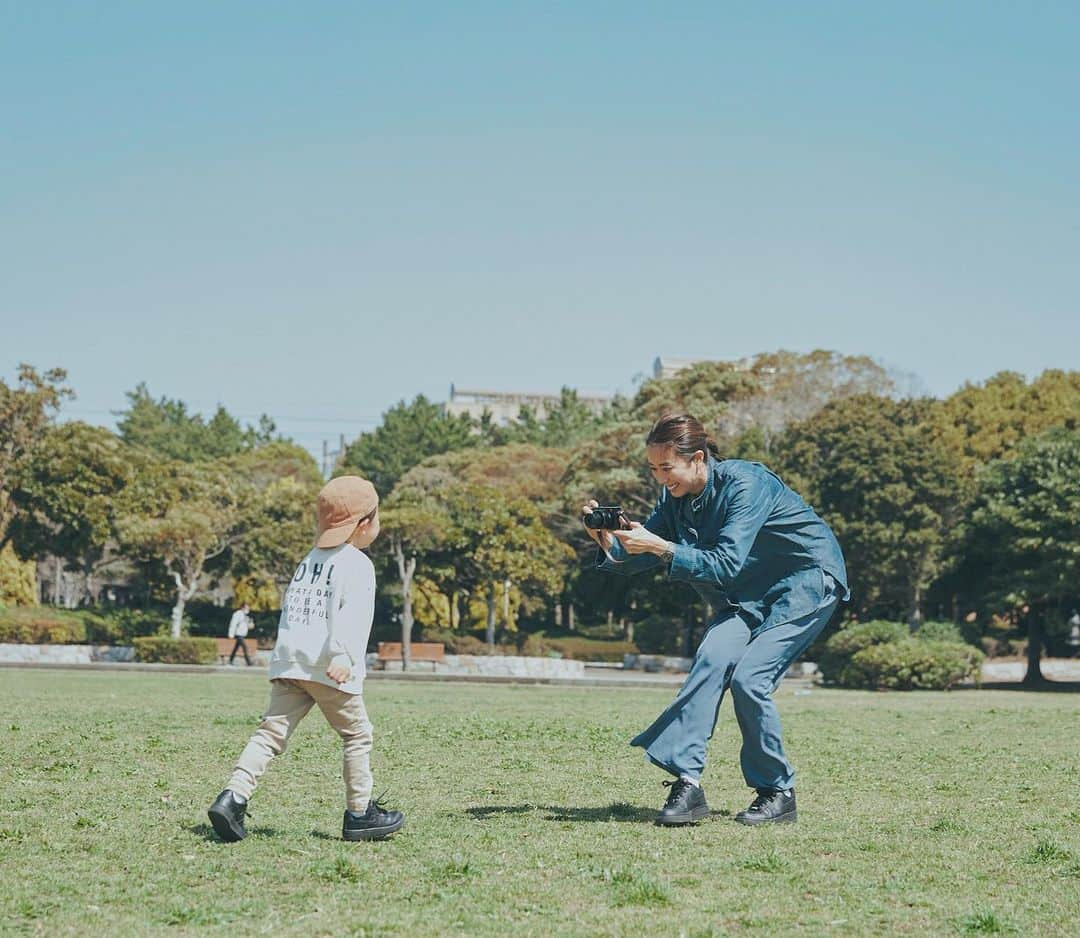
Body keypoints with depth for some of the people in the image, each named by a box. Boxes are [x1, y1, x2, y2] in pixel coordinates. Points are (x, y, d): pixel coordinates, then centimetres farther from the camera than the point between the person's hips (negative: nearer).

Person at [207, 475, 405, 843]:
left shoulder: (308, 560, 22)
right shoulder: (356, 564, -3)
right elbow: (352, 613, -18)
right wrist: (343, 655, -29)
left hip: (288, 661, 7)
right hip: (327, 668, -7)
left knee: (272, 732, -1)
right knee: (357, 736, 8)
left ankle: (233, 797, -17)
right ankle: (360, 813, 14)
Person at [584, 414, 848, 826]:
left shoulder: (744, 484, -26)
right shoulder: (675, 497, -4)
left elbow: (726, 563, -34)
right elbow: (636, 560, -4)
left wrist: (662, 548, -41)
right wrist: (608, 542, -25)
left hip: (807, 583, -7)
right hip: (750, 593, 7)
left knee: (748, 677, -20)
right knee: (713, 658, -20)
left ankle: (778, 793, -4)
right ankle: (688, 784, -24)